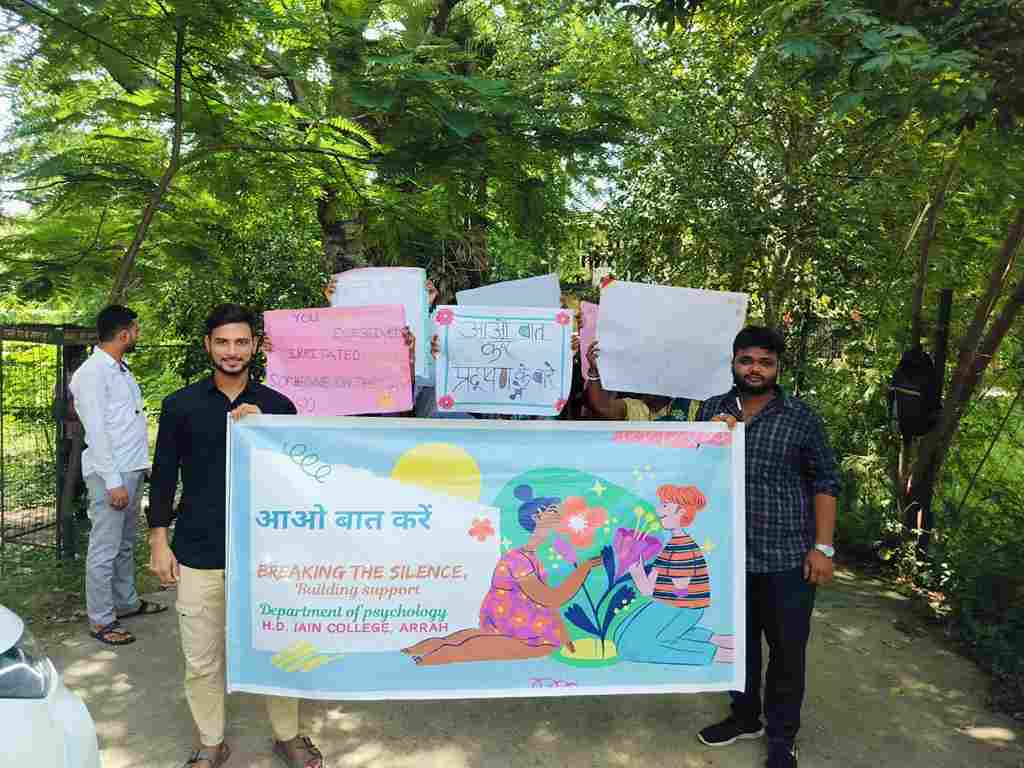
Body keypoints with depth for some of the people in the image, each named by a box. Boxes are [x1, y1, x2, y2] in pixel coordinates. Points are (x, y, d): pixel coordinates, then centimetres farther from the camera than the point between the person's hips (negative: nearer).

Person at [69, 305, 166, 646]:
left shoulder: (122, 370, 13)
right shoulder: (92, 373, -13)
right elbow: (96, 432, -17)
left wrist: (137, 470, 13)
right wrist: (113, 481, -19)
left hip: (133, 470, 9)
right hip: (110, 474, -9)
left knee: (125, 544, 19)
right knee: (104, 550, 0)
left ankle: (126, 601, 32)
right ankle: (101, 621, 10)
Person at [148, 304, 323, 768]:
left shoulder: (278, 407, 1)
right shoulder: (181, 405, 2)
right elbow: (164, 476, 6)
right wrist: (158, 542, 2)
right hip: (198, 552, 1)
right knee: (201, 660, 11)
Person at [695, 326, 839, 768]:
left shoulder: (801, 418, -3)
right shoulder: (712, 410, 5)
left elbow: (824, 482, -1)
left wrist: (823, 547, -8)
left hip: (788, 557, -3)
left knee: (787, 648, 7)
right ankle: (745, 716, 38)